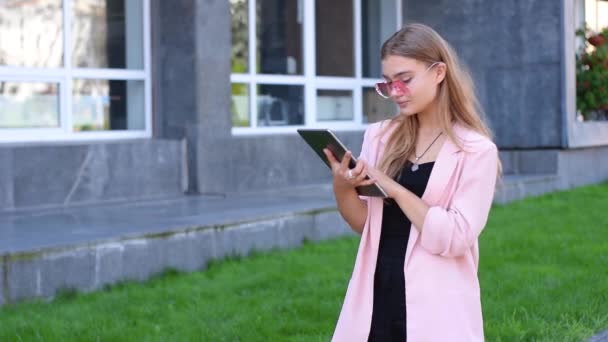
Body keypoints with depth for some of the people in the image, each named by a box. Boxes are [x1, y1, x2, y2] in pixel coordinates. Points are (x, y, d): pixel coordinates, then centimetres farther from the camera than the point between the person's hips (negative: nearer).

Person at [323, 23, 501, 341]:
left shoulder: (475, 150, -7)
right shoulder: (380, 137, 6)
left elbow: (455, 238, -15)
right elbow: (364, 223, 11)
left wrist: (395, 189, -17)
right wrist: (342, 188, -8)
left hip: (436, 310, -4)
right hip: (377, 301, 4)